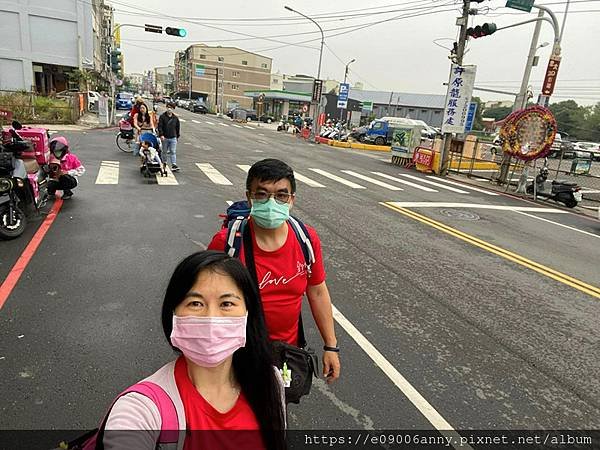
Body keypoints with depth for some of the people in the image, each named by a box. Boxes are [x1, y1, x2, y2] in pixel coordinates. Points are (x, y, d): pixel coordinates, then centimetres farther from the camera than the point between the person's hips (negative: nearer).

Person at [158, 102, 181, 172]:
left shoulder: (175, 118, 5)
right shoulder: (162, 116, -2)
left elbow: (177, 127, 13)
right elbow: (160, 126, -7)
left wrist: (177, 136, 14)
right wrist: (161, 135, -18)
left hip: (173, 138, 1)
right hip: (165, 137, -1)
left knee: (173, 152, -6)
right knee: (165, 152, 11)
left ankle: (174, 165, -10)